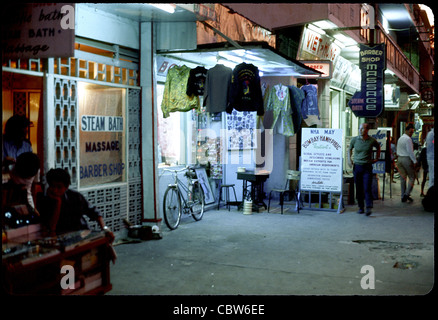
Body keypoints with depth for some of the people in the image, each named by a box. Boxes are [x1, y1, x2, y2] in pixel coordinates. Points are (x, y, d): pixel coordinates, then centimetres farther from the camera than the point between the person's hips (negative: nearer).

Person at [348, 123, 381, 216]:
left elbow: (378, 147, 20)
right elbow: (350, 149, 18)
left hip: (367, 167, -2)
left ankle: (369, 208, -12)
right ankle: (361, 207, 12)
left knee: (367, 188, -12)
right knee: (358, 188, 4)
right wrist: (349, 158, 5)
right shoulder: (354, 139, 0)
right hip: (357, 166, 2)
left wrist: (377, 158, 15)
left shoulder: (372, 141, -2)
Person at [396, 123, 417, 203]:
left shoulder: (400, 138, 15)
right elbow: (410, 151, -17)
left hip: (400, 159, 8)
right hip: (407, 159, -8)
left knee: (402, 178, 10)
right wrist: (414, 161, -15)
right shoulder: (408, 139, -12)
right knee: (412, 177, 0)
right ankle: (407, 194, -11)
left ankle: (403, 197, 11)